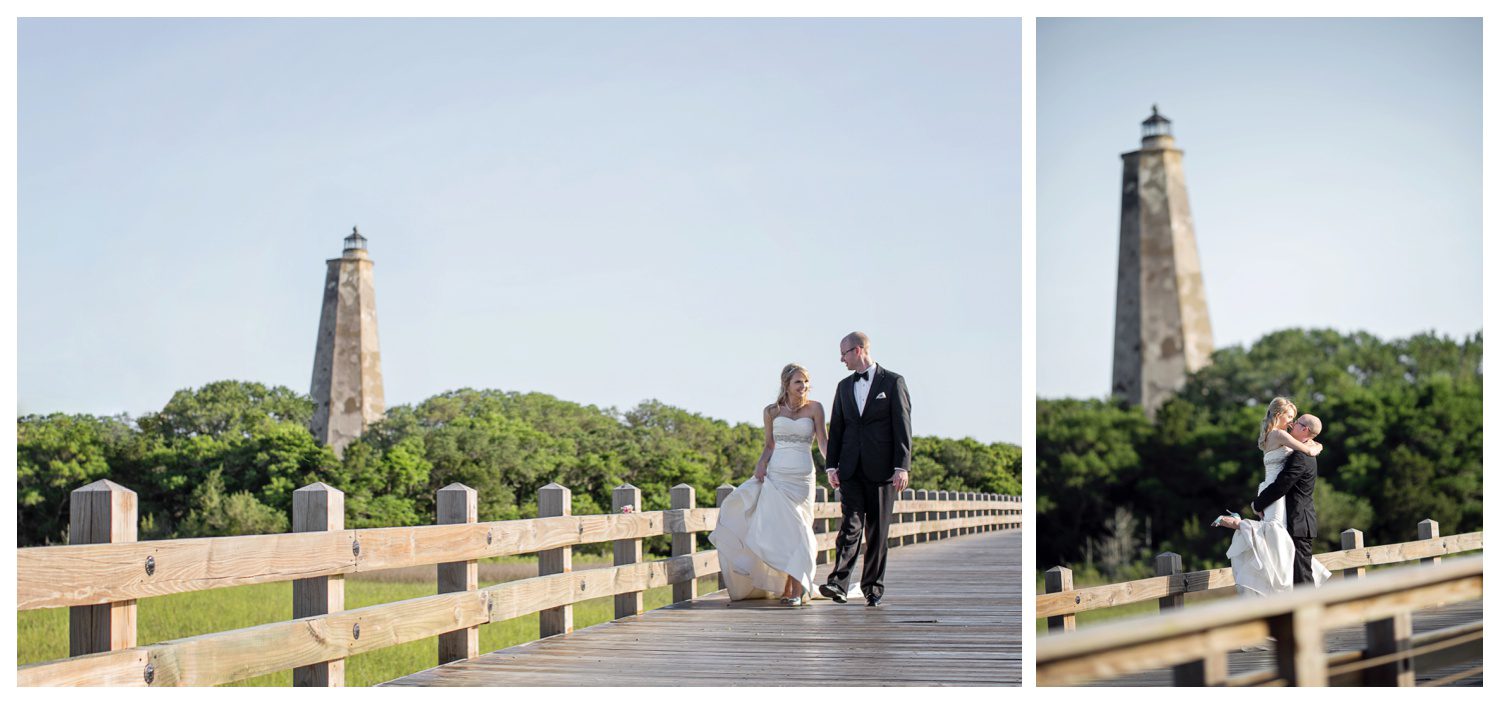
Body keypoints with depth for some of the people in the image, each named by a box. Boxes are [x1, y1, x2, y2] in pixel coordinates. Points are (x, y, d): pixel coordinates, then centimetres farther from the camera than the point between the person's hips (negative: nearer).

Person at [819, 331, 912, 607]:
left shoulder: (893, 382, 0)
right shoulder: (844, 386, 15)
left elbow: (902, 427, -5)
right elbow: (836, 429, 15)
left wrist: (902, 467, -12)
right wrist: (832, 466, 6)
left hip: (882, 468, -3)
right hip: (851, 468, 3)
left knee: (877, 530, 3)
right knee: (851, 523, -10)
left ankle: (873, 588, 11)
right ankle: (839, 584, -20)